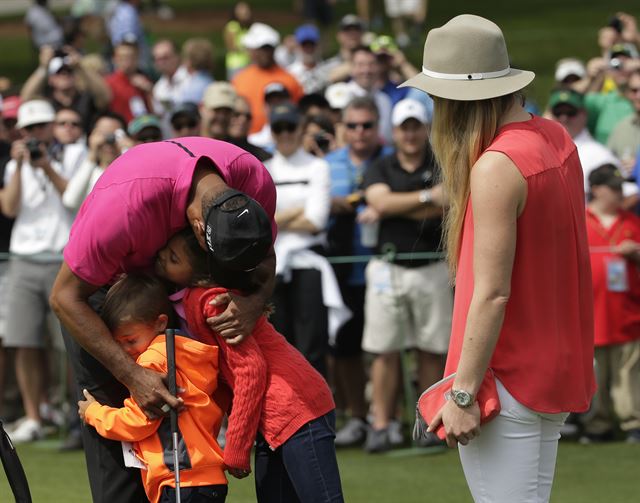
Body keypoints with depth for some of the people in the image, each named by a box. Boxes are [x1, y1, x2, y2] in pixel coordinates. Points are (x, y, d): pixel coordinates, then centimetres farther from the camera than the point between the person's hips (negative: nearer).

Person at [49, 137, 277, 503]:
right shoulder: (124, 202, -42)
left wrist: (255, 302, -34)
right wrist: (132, 375, -38)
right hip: (100, 286, -4)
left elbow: (264, 259, -8)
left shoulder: (256, 181, -29)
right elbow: (65, 297, -31)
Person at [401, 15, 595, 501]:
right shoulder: (556, 139, 5)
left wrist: (463, 393, -18)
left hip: (509, 379, -9)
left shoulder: (496, 168, -20)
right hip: (559, 366, 9)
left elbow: (492, 293, -21)